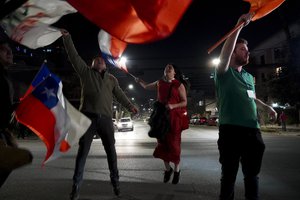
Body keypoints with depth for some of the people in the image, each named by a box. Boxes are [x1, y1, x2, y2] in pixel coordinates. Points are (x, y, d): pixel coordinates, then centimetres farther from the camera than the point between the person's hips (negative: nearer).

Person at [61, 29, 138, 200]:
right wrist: (67, 38, -1)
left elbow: (120, 94, 18)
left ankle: (115, 181, 23)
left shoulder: (112, 79, 17)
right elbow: (74, 56, 5)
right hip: (88, 117, -2)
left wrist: (130, 106, 13)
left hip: (106, 118, 2)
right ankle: (76, 185, 13)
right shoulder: (86, 72, 11)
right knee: (83, 152, 2)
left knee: (111, 151, 8)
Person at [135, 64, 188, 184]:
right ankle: (167, 169, 27)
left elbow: (184, 102, -4)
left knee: (173, 144, 1)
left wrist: (173, 106, -18)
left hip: (174, 118, -4)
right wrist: (138, 80, 23)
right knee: (162, 144, 7)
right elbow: (146, 86, 27)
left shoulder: (179, 85, -3)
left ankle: (177, 170, 23)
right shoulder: (159, 83, 10)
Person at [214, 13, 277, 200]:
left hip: (253, 130, 6)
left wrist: (265, 106, 19)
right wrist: (239, 26, -22)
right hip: (231, 130, -6)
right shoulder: (224, 72, -1)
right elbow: (225, 52, -21)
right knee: (229, 174, 4)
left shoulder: (249, 76, 19)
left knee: (252, 174, 16)